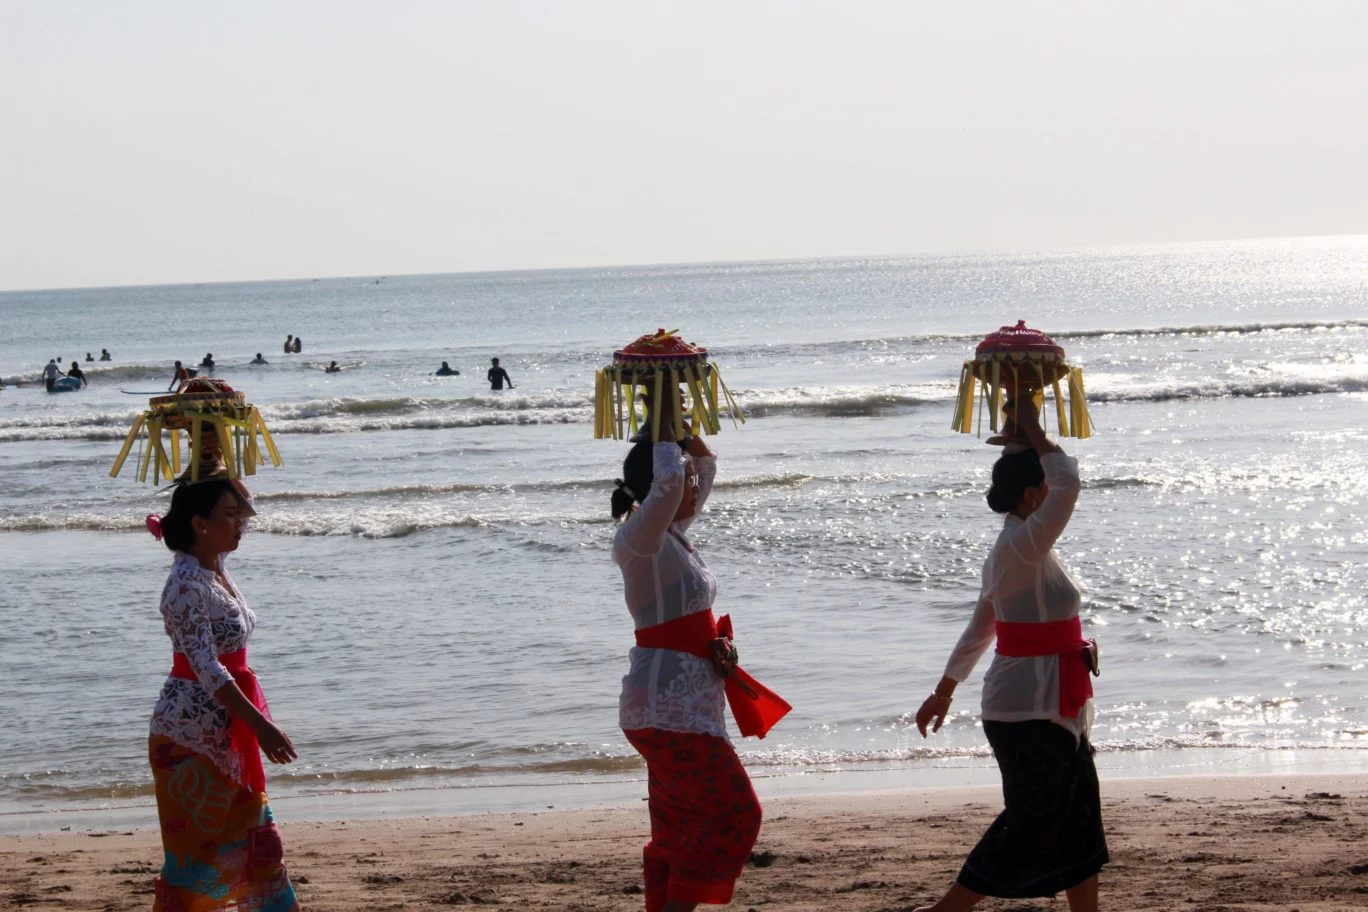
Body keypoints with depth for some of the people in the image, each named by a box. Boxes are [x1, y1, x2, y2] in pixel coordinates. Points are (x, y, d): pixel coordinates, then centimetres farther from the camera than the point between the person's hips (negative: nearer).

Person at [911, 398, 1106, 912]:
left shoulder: (1014, 551, 12)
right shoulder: (1023, 546, -19)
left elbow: (980, 628, 19)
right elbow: (1068, 481, -31)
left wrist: (945, 690, 24)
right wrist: (1032, 431, -17)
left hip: (1052, 710, 10)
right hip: (1030, 712, -10)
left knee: (1078, 817, 14)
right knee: (1028, 828, -3)